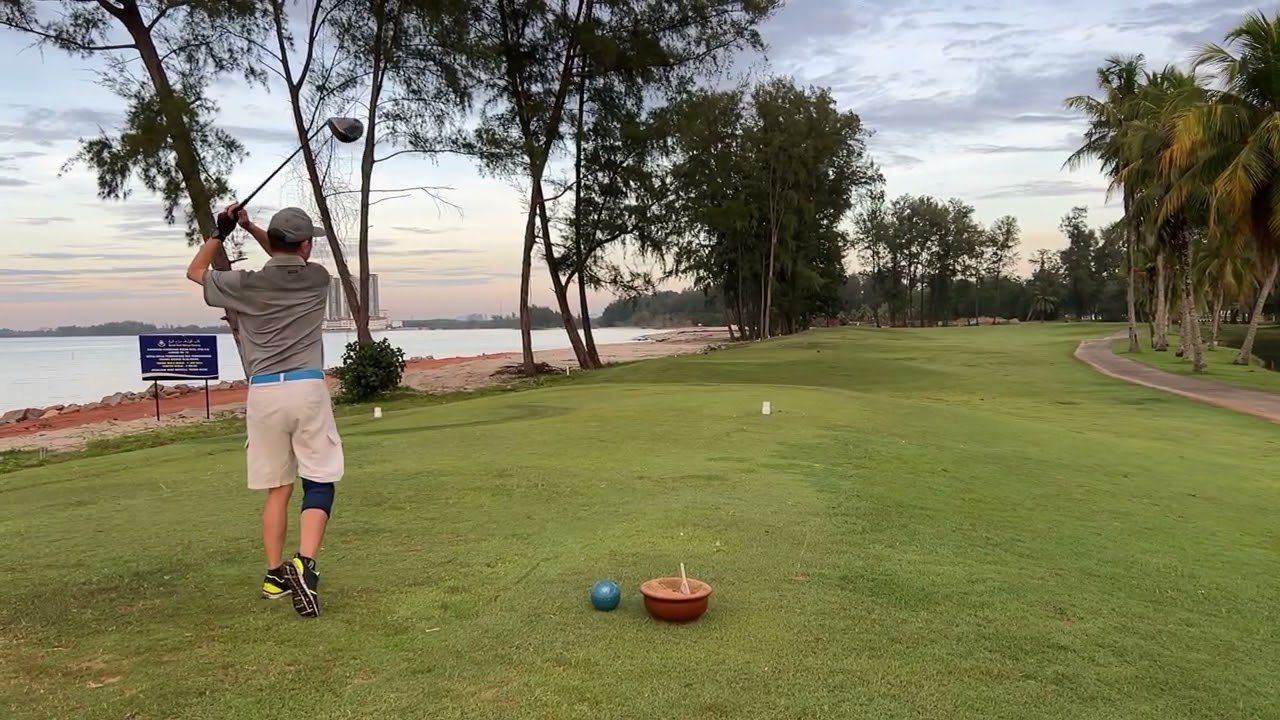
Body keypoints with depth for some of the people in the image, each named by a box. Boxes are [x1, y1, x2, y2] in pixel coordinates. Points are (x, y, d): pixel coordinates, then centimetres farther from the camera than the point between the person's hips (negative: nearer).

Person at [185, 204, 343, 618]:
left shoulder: (246, 284, 3)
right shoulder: (317, 277, 6)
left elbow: (196, 272, 23)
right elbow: (290, 262, 29)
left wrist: (220, 232, 21)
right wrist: (250, 228, 24)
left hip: (263, 394, 2)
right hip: (307, 388, -2)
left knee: (277, 488, 14)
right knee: (320, 482, 1)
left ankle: (275, 575, 19)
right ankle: (304, 563, -19)